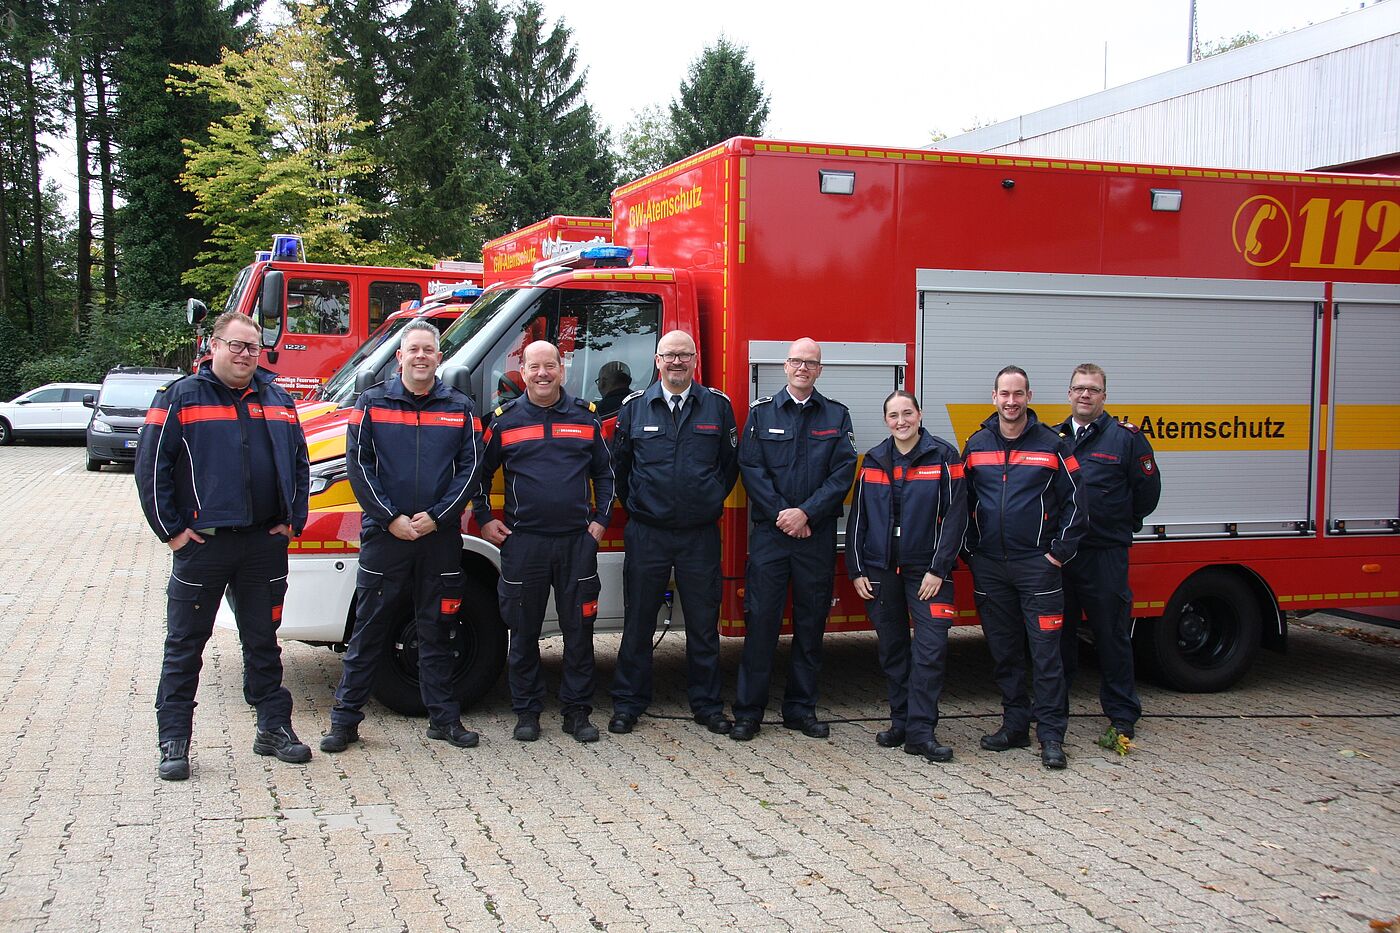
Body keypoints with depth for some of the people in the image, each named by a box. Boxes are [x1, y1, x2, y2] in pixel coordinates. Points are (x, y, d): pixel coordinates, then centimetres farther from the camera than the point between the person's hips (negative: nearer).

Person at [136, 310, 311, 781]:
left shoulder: (278, 401, 11)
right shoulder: (181, 398, -1)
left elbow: (300, 463, 18)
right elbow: (150, 467, -4)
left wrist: (293, 520, 8)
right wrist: (170, 528, -8)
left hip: (265, 543, 4)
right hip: (202, 543, -3)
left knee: (263, 641, 13)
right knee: (185, 645, 2)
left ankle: (274, 728, 22)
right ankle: (173, 742, 8)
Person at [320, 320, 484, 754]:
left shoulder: (459, 408, 7)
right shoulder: (372, 403, 4)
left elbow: (471, 467, 2)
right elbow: (358, 464, -2)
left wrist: (436, 516, -9)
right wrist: (390, 518, -11)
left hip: (440, 537, 1)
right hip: (384, 535, -1)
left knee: (436, 630, 9)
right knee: (369, 630, 3)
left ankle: (444, 717, 17)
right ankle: (345, 719, 11)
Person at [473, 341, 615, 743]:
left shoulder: (586, 416, 8)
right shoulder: (504, 420, 4)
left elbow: (604, 473, 15)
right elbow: (480, 473, 12)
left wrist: (600, 519, 7)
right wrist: (484, 519, 5)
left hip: (577, 542, 1)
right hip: (522, 541, -1)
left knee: (578, 630, 4)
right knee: (524, 631, 5)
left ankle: (577, 711, 14)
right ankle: (527, 711, 16)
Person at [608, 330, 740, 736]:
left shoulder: (718, 405, 4)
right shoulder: (635, 407, 4)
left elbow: (730, 463, 12)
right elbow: (619, 465, 12)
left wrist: (711, 502, 9)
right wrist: (634, 505, 10)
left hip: (700, 535, 0)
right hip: (647, 533, 0)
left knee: (703, 625, 7)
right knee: (638, 622, 6)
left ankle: (707, 704, 18)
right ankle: (628, 703, 16)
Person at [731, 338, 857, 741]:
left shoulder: (837, 416, 7)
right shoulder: (762, 412, 5)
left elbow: (843, 473, -1)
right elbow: (750, 467, -2)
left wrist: (806, 513, -12)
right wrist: (781, 514, -12)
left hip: (817, 534, 2)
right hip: (769, 530, -1)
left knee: (811, 620, 6)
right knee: (761, 617, -3)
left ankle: (801, 707, 17)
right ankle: (748, 710, 3)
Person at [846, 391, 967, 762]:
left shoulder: (943, 456, -3)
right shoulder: (873, 460, 9)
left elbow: (955, 515, -6)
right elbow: (858, 518, 11)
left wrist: (939, 569, -11)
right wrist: (856, 570, 4)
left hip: (926, 570, -4)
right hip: (880, 569, 4)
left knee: (931, 648, -10)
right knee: (892, 649, 9)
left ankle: (921, 731, -6)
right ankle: (901, 722, 21)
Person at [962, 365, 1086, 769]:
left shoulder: (1050, 444, -1)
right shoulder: (976, 445, 8)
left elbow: (1074, 500, 0)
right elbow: (962, 501, 14)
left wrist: (1060, 551, -5)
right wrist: (970, 552, 7)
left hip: (1037, 565, -3)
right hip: (989, 566, 3)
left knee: (1045, 651, -5)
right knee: (1004, 650, 10)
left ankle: (1051, 736, 0)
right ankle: (1015, 725, 20)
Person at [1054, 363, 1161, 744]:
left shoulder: (1125, 438, -4)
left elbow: (1147, 488, 1)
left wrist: (1123, 524, 10)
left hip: (1106, 555, -4)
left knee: (1112, 636, 2)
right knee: (1058, 632, 13)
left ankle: (1122, 716, 11)